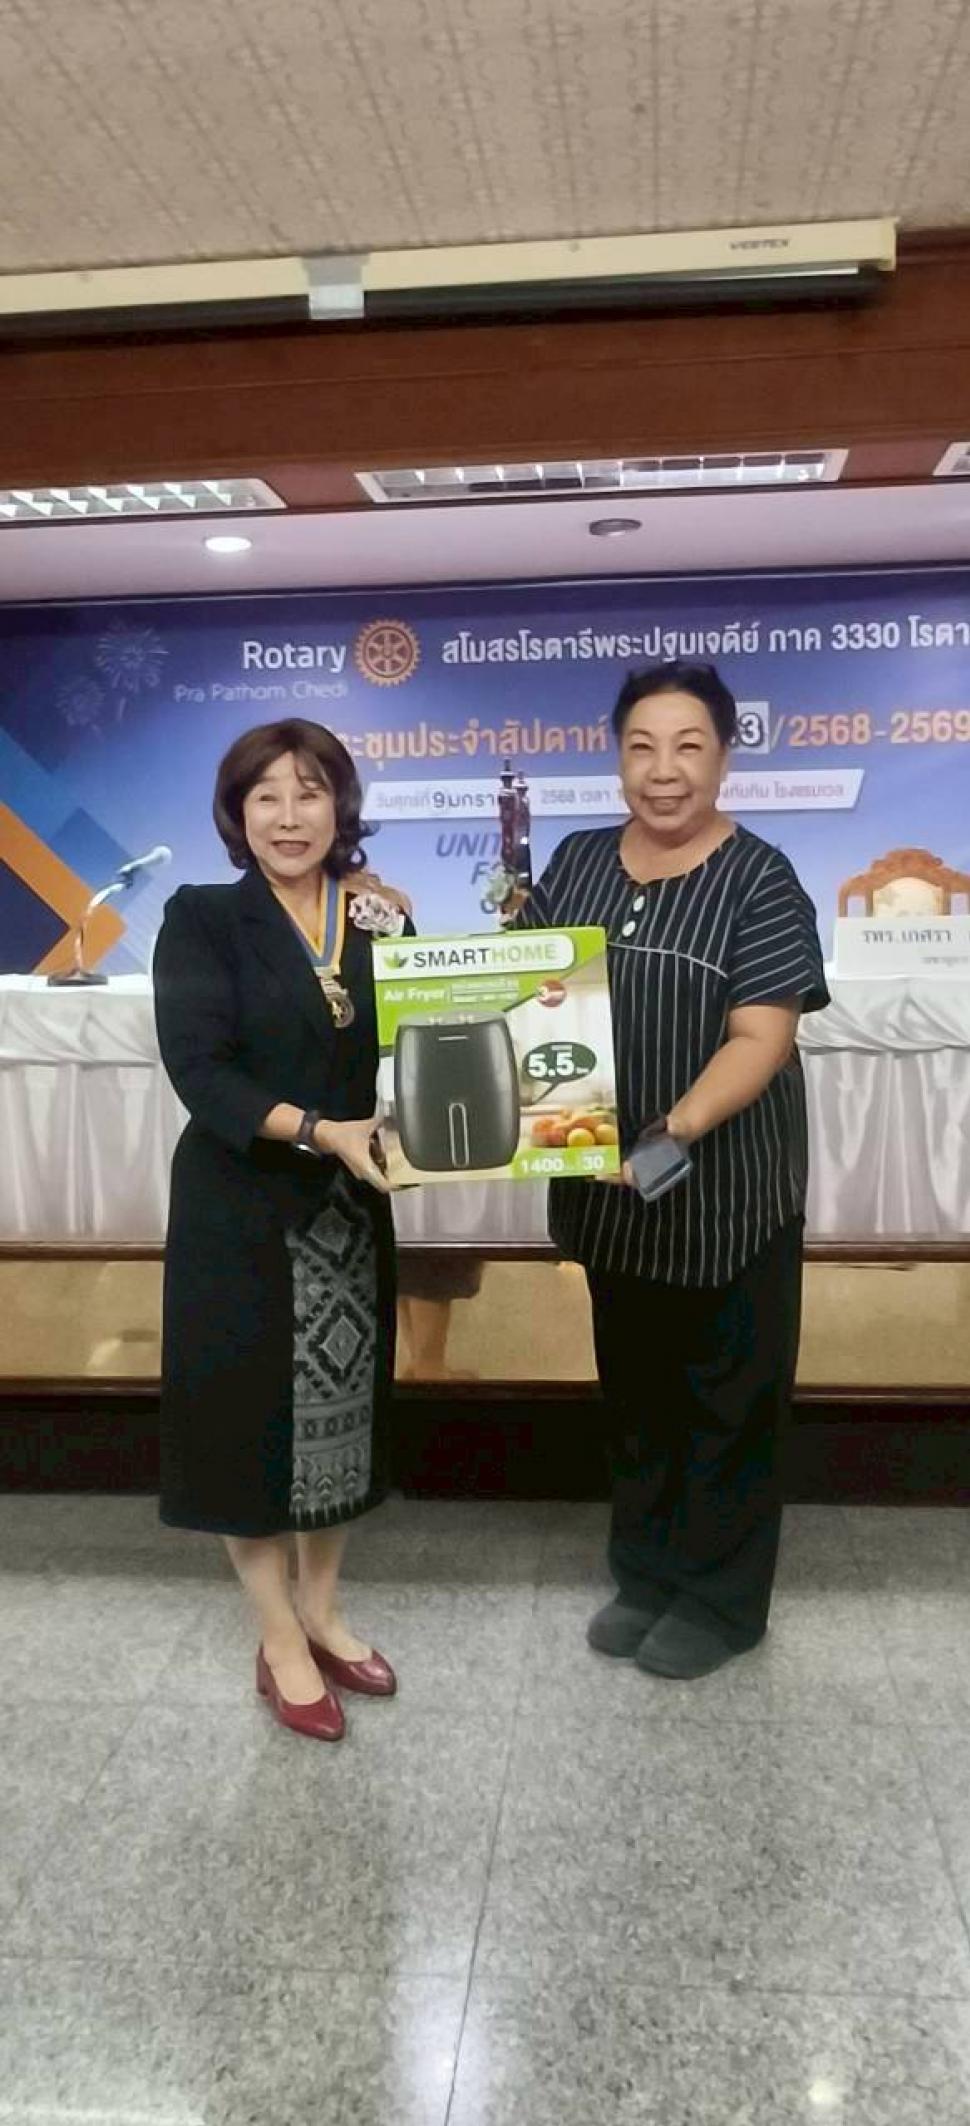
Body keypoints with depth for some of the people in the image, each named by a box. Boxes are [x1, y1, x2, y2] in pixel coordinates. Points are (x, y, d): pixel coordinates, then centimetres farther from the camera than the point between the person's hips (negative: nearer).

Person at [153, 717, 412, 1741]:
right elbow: (198, 1067, -18)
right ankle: (281, 1646, 23)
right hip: (241, 1210, -4)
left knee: (342, 1407, 14)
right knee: (251, 1413, 6)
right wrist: (318, 1131, -27)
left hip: (352, 1208, 4)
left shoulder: (378, 917, 4)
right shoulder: (202, 919, -8)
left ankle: (321, 1614, 34)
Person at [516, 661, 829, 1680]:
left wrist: (677, 1129, -32)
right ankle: (645, 1574, 36)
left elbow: (760, 1037, -19)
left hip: (724, 1190, -5)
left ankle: (721, 1598, 28)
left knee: (726, 1394, 10)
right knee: (634, 1386, 18)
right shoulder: (578, 861, 5)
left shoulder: (759, 880, -11)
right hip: (611, 1188, 5)